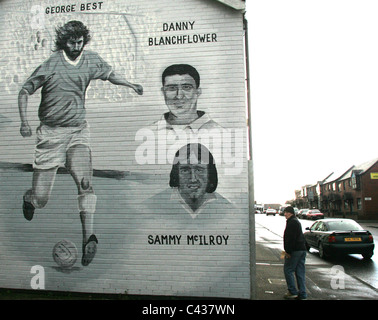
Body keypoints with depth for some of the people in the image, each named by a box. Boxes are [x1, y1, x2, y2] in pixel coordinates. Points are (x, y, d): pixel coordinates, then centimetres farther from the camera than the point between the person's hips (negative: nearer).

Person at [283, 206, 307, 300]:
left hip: (295, 250, -10)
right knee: (300, 272, 9)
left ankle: (293, 292, 2)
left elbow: (291, 238, -20)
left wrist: (288, 251, -18)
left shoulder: (292, 222, -13)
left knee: (288, 270, 0)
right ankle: (302, 294, 12)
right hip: (302, 249, 10)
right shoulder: (297, 221, 19)